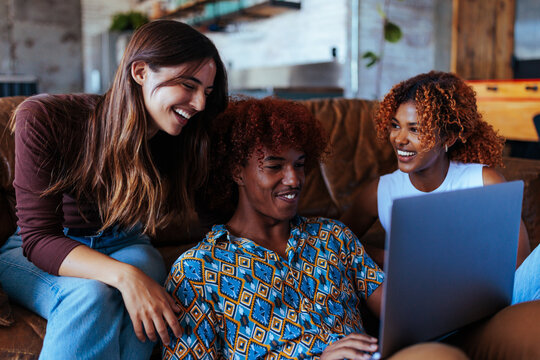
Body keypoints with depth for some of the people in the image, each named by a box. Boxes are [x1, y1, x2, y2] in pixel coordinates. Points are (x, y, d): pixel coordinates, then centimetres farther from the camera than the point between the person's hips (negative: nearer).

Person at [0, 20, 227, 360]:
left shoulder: (179, 139, -10)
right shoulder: (45, 120, -23)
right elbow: (38, 239, -26)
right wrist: (124, 275, -40)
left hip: (125, 248, 3)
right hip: (35, 253, -3)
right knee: (90, 296, -38)